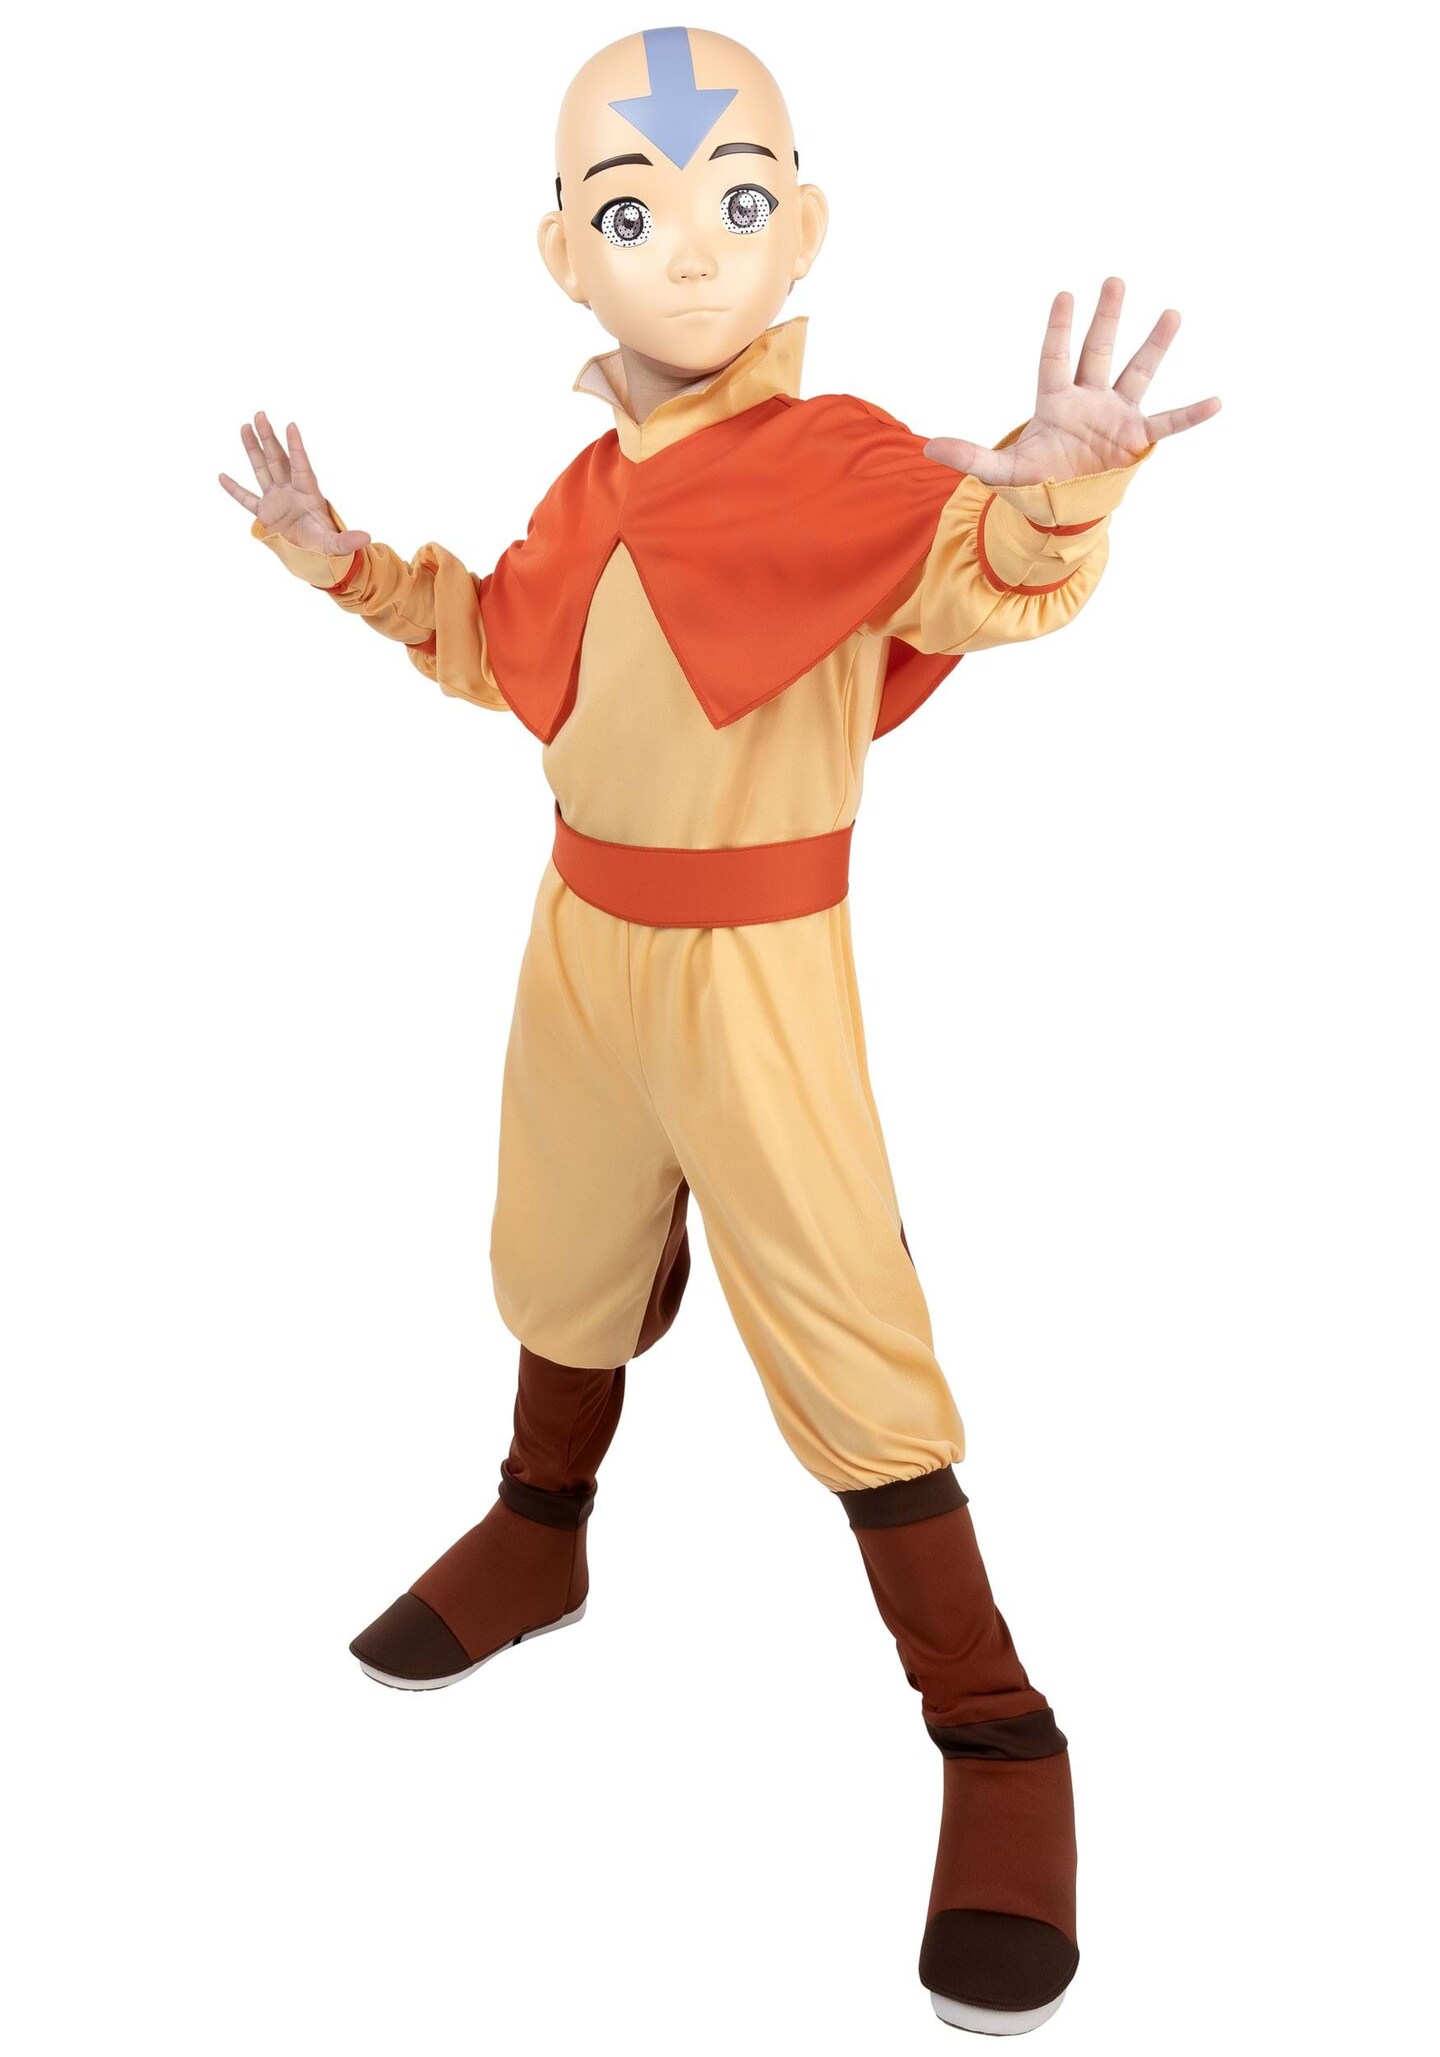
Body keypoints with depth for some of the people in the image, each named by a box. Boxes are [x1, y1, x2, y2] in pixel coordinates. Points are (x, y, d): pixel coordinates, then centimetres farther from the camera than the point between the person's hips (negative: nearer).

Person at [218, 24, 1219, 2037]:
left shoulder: (837, 459, -17)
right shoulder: (594, 488, 6)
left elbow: (973, 572, -36)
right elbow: (504, 645, 22)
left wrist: (1055, 492, -57)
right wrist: (349, 560, 19)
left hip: (756, 963, -7)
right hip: (583, 935, 7)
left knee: (839, 1326, -4)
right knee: (559, 1261, 23)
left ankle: (996, 1736, 11)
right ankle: (537, 1539, 51)